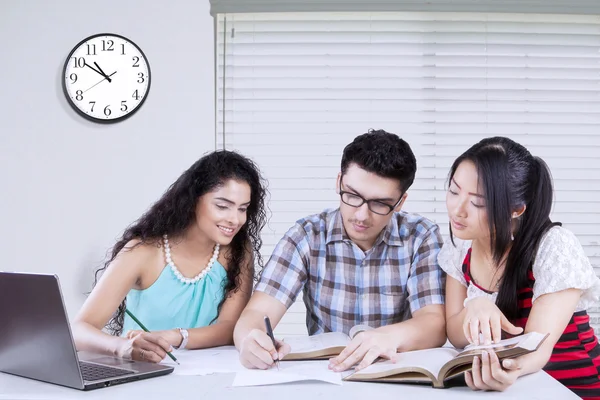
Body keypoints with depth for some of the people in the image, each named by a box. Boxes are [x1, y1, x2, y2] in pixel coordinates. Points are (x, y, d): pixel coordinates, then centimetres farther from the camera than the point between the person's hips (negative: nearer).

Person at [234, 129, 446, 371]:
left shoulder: (421, 237, -6)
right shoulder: (307, 236, -6)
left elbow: (434, 324, -13)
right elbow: (256, 314, -12)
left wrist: (391, 336, -34)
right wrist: (250, 341, -35)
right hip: (321, 373, 1)